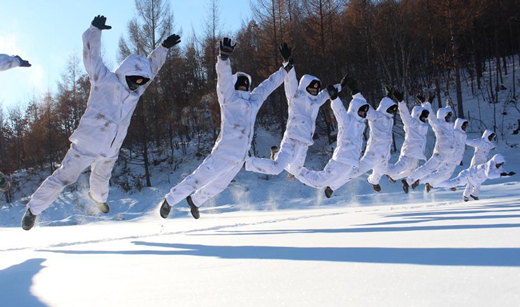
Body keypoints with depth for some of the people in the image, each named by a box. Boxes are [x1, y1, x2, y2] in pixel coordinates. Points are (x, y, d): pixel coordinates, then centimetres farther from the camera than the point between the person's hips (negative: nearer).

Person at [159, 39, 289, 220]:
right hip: (223, 154, -7)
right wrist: (224, 56, -31)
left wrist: (286, 66, 29)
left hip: (240, 158, 7)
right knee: (199, 179, -3)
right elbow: (224, 77, -14)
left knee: (219, 185, 21)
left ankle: (195, 200, 47)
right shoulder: (229, 97, 1)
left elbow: (269, 84, 27)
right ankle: (170, 200, 18)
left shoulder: (254, 100, 17)